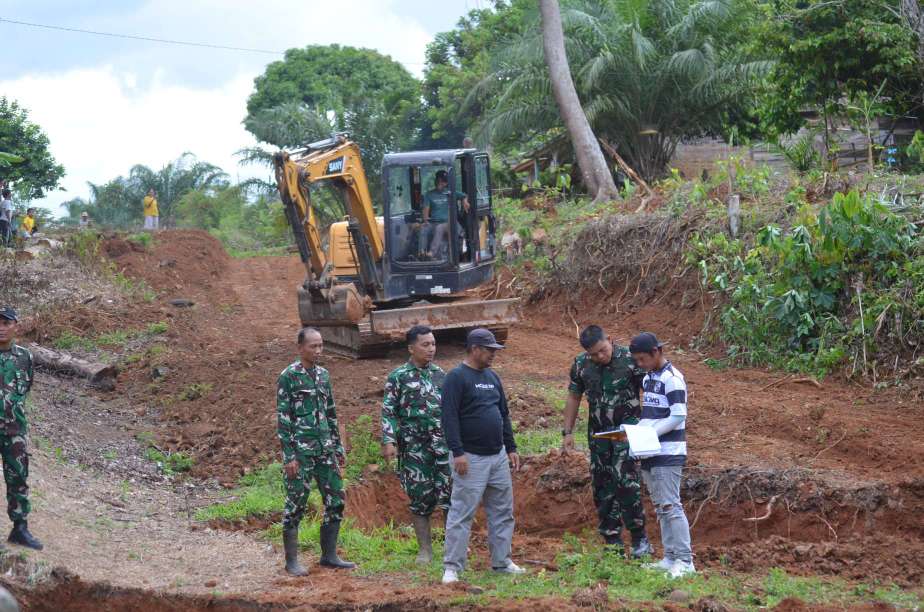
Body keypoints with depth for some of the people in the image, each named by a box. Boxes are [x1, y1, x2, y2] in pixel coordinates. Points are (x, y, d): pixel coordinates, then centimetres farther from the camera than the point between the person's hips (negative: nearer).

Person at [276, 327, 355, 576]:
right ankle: (291, 560, 6)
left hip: (325, 450, 7)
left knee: (335, 501, 6)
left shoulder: (323, 375, 12)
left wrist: (338, 447, 16)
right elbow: (282, 418, -11)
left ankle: (329, 555, 16)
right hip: (300, 452, -7)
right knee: (296, 504, -2)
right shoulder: (289, 377, -8)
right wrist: (289, 456, -15)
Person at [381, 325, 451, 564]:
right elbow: (388, 412, -3)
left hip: (444, 443, 3)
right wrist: (388, 441, -13)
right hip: (414, 447, -3)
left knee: (450, 491, -6)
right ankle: (425, 549, 11)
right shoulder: (398, 377, -1)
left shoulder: (440, 374, 11)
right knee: (420, 497, 3)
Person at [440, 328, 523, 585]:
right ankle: (452, 567, -4)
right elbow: (449, 417, -15)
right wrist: (457, 452, -21)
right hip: (471, 458, -8)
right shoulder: (457, 378, -9)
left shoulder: (492, 377, 15)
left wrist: (511, 448, 18)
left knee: (503, 511, 11)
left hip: (498, 457, 8)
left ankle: (501, 561, 20)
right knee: (462, 513, -6)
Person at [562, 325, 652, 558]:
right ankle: (613, 541, 14)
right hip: (598, 433, 5)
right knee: (602, 487, 5)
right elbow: (573, 398, 12)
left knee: (626, 481, -18)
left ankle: (639, 539, -9)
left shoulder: (630, 359, -11)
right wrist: (567, 432, 9)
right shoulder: (581, 364, 1)